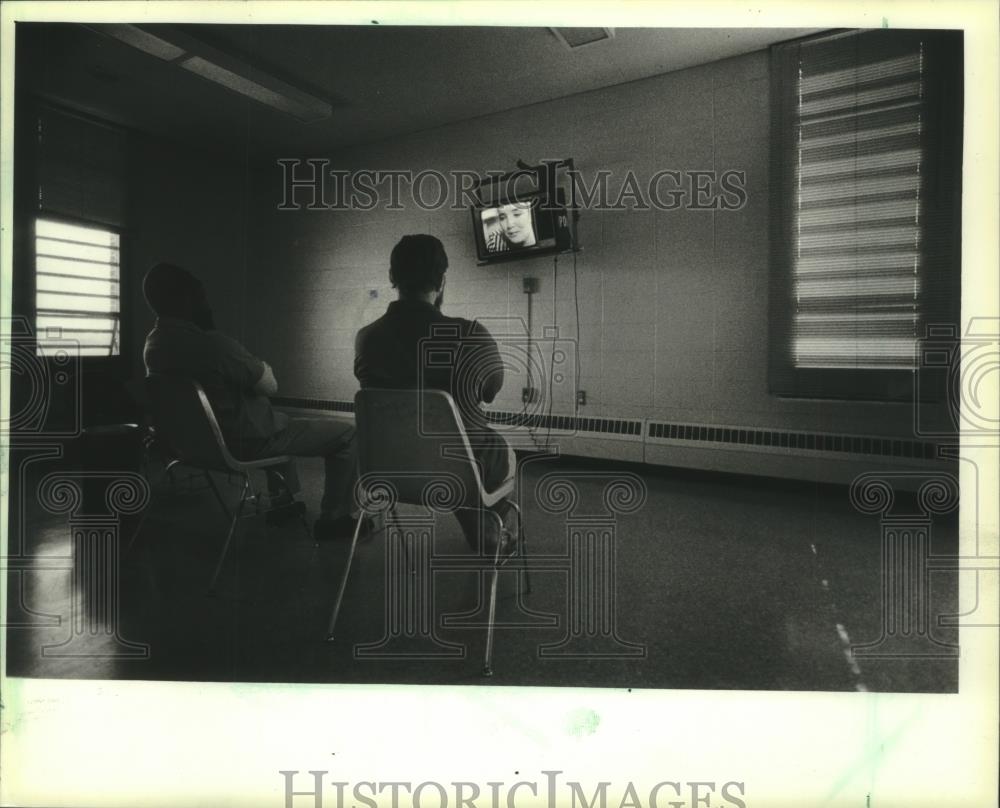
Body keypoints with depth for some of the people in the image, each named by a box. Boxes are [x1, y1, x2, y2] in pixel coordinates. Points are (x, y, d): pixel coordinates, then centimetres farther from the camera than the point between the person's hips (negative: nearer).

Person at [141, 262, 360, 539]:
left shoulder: (152, 345, -4)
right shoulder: (212, 343, -31)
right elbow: (270, 385, -19)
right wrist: (261, 365, 0)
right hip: (249, 441, -9)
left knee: (280, 420, 38)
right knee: (346, 433, 2)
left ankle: (285, 499, 42)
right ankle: (334, 518, 11)